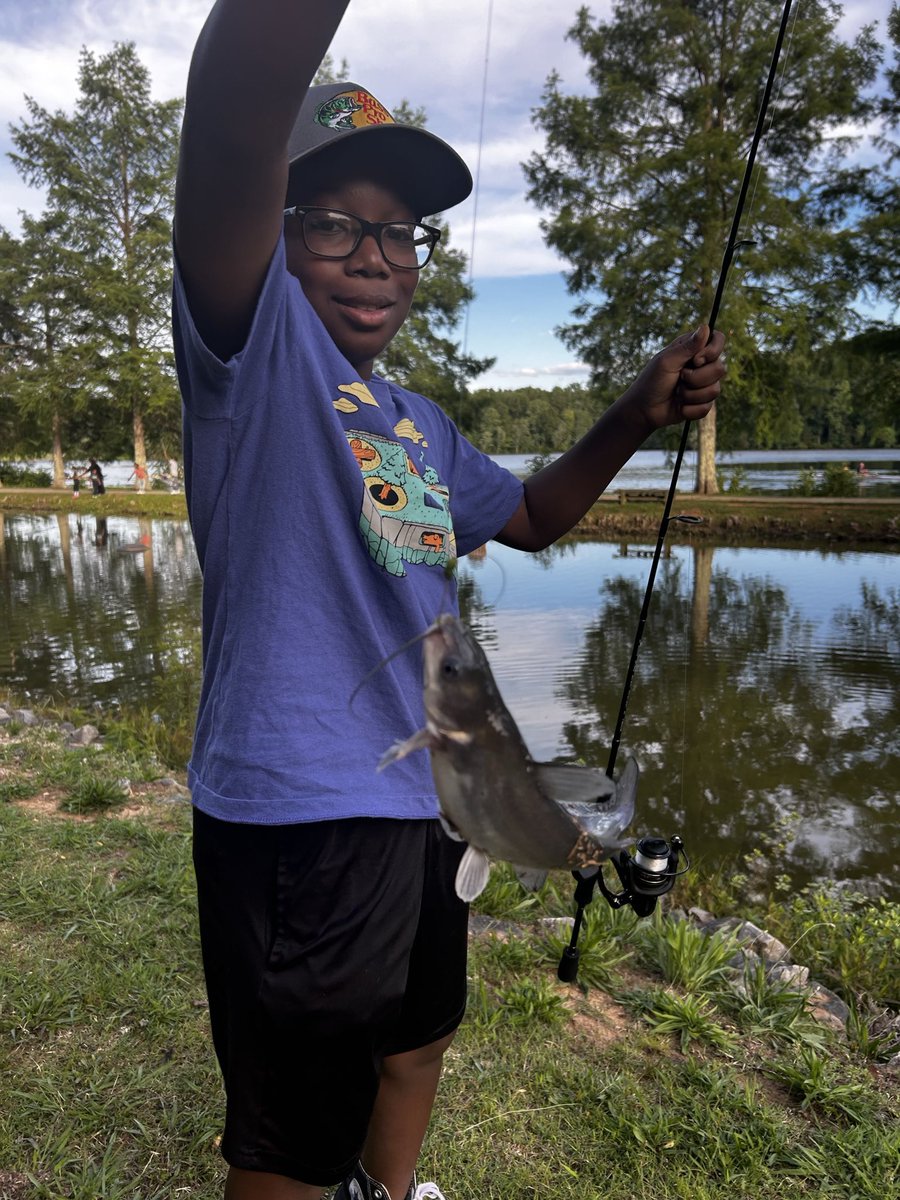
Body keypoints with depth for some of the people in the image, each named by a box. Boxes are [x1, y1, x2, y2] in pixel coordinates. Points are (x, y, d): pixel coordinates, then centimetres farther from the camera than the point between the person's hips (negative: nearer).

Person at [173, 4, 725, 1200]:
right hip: (297, 814, -8)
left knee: (418, 1039, 30)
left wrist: (635, 416, 5)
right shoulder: (260, 342, -11)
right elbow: (235, 114, -29)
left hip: (418, 799, 9)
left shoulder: (419, 424, 13)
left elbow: (528, 515, 21)